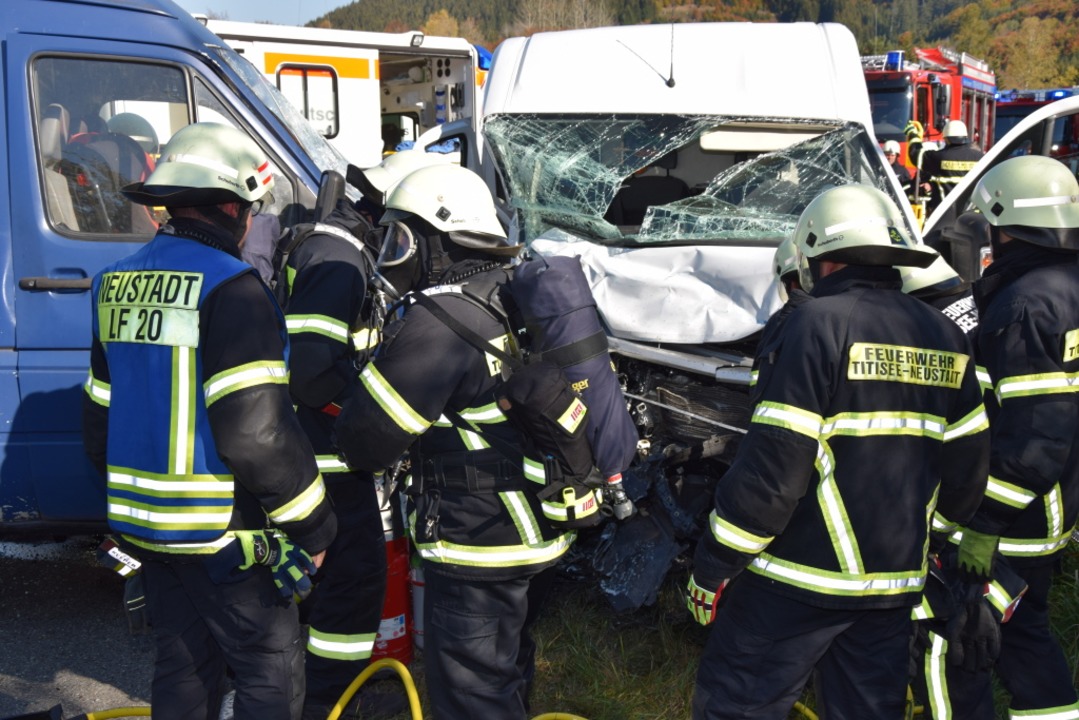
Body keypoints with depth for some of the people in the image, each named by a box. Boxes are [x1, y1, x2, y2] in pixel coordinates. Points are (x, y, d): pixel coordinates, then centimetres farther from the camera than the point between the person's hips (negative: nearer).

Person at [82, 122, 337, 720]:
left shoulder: (117, 285, 9)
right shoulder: (228, 287, -18)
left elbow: (99, 419, 16)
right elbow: (257, 431, -24)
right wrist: (314, 526, -12)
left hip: (144, 524, 8)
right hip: (222, 533, -8)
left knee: (182, 669, 21)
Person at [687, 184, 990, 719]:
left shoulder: (821, 323, -15)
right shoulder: (943, 338, 6)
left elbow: (772, 462, -19)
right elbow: (966, 465, 9)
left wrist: (712, 565, -11)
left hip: (802, 574, -6)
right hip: (895, 578, 7)